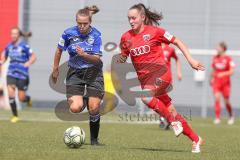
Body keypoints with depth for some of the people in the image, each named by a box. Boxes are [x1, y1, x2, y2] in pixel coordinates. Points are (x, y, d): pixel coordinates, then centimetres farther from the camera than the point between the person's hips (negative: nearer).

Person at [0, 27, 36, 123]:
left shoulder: (24, 46, -8)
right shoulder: (9, 46, 7)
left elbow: (33, 57, -8)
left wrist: (28, 63, -27)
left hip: (22, 75, -4)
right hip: (11, 74, 4)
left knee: (21, 98, 0)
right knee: (10, 94, -12)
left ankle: (28, 98, 38)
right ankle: (15, 116, 1)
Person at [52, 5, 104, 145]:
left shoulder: (96, 35, -12)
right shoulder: (69, 33, -9)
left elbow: (97, 59, -14)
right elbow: (59, 50, 8)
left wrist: (84, 55, -33)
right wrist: (55, 69, 15)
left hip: (93, 72, -1)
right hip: (75, 72, 1)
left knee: (94, 109, -7)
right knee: (75, 108, -18)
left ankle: (94, 139, 14)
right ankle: (84, 100, 19)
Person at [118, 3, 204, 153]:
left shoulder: (155, 31, -6)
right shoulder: (126, 37, 6)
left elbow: (177, 42, 1)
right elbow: (122, 58, 17)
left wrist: (191, 60, -5)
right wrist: (118, 61, -7)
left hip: (160, 73, -5)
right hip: (144, 78, 5)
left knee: (146, 96, -32)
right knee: (170, 111, 6)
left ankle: (174, 121, -16)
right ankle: (195, 139, 17)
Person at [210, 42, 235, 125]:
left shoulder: (228, 59, -8)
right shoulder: (215, 58, 6)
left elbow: (231, 71, -12)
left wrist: (223, 74, -27)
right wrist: (212, 78, 10)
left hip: (225, 82, -3)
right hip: (216, 82, 3)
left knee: (226, 101, 5)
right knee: (216, 98, -15)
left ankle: (231, 117, 29)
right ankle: (217, 118, -11)